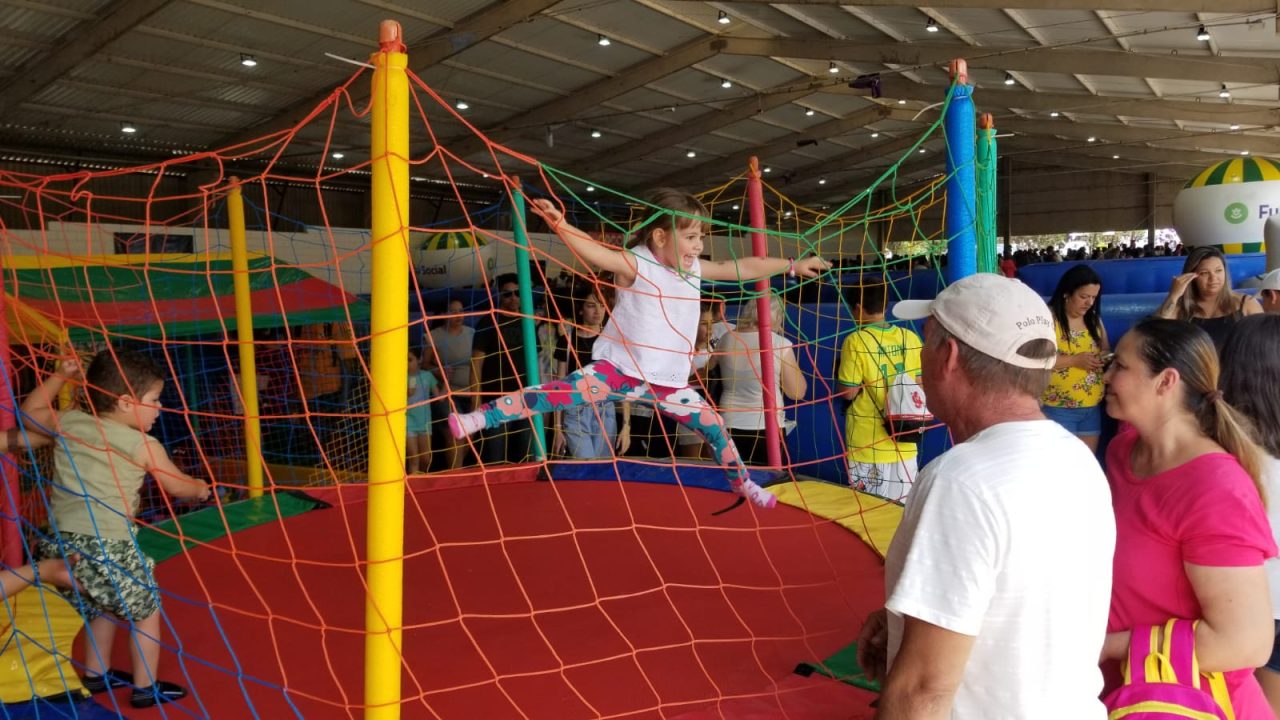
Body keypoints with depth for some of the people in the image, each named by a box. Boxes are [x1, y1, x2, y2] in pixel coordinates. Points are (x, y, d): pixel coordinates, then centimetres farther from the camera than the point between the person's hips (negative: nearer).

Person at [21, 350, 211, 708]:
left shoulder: (68, 423, 7)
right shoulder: (143, 445, -7)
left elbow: (30, 410, 28)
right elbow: (178, 485, 7)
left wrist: (60, 376, 25)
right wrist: (201, 488, 27)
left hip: (63, 543, 7)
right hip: (106, 547, -7)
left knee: (102, 608, 28)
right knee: (145, 610, 12)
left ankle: (96, 674, 41)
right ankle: (146, 688, 18)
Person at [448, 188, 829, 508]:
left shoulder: (695, 270, 5)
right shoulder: (636, 264, -13)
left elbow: (744, 268, 14)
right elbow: (596, 253, -31)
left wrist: (793, 264, 19)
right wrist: (559, 224, -48)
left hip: (668, 382, 6)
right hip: (618, 369, -5)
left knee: (714, 426, 11)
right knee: (560, 392, -23)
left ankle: (741, 481, 36)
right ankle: (481, 417, -22)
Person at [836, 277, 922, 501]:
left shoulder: (856, 341, -13)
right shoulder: (911, 338, 1)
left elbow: (848, 392, -12)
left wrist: (842, 373, 6)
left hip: (867, 447, -4)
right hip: (904, 445, 5)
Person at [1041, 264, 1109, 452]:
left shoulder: (1094, 319, 11)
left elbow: (1106, 350, 20)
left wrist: (1106, 358, -3)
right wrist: (1075, 360, -22)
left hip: (1092, 407, 7)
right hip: (1058, 408, -7)